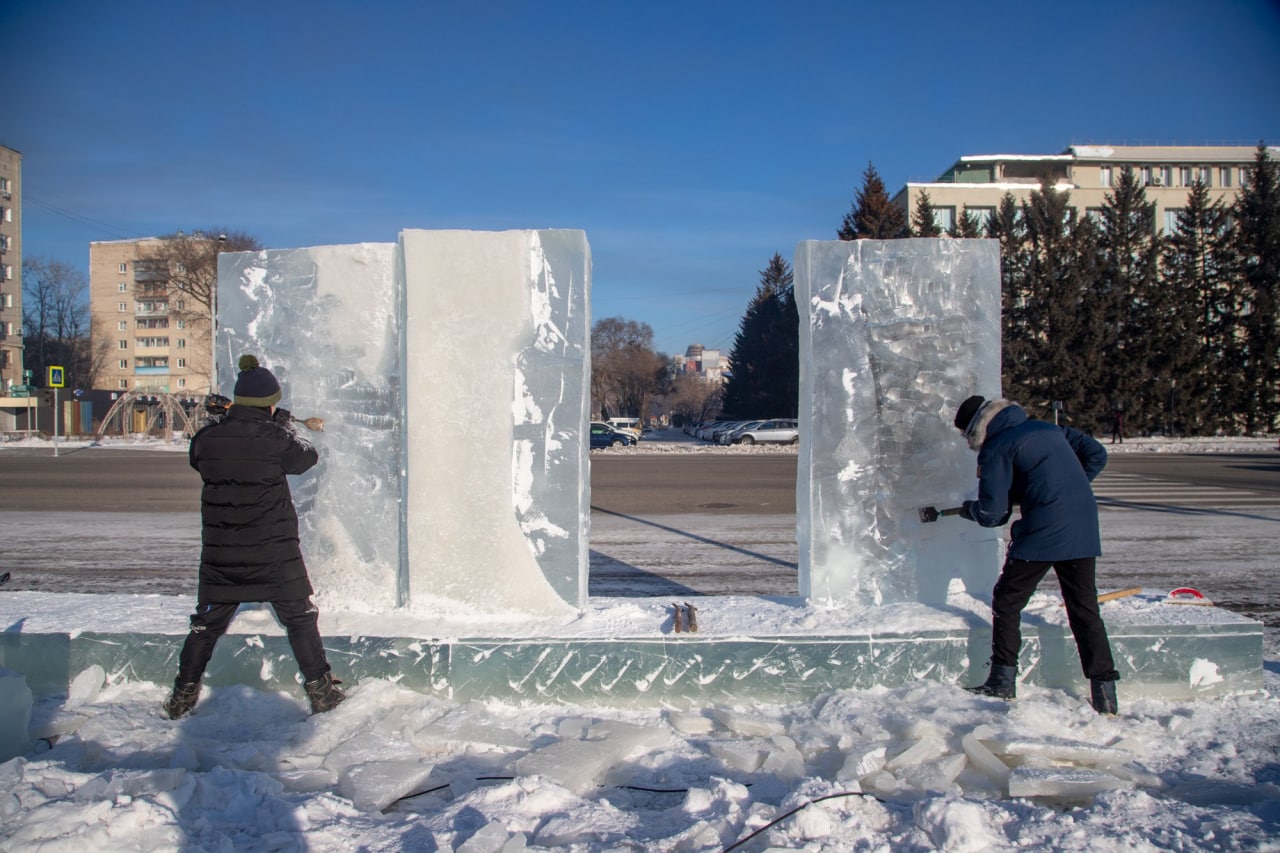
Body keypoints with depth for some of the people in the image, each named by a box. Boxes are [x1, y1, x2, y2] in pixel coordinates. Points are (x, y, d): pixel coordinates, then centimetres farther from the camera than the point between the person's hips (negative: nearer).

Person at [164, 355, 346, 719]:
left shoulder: (208, 438, -3)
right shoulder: (275, 438, -13)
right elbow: (307, 457, 3)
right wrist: (284, 425, 15)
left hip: (220, 554, 3)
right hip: (273, 552, -3)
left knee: (207, 623, 17)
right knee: (300, 618, 11)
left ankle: (183, 696, 23)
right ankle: (320, 690, 14)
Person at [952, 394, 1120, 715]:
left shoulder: (996, 450, -1)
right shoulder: (1047, 428, 19)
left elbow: (992, 514, -4)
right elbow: (1097, 454, 18)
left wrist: (967, 508, 16)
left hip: (1043, 532, -6)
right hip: (1084, 529, 7)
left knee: (1007, 602, 9)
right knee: (1086, 610, 11)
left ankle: (1003, 681, 10)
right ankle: (1104, 691, 9)